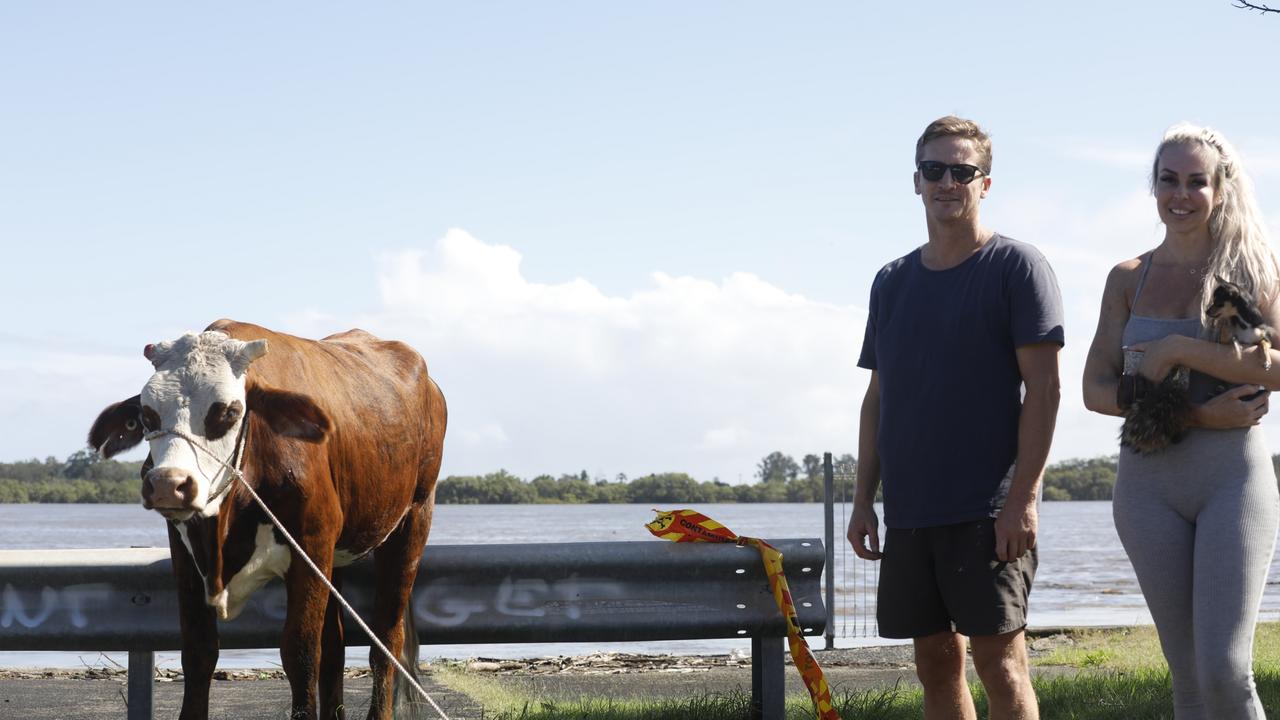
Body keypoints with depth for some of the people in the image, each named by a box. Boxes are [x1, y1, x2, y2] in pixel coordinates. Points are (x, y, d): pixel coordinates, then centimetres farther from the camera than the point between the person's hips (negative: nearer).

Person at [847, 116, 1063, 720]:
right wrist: (864, 500, 11)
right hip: (908, 511, 6)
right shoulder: (892, 282, 15)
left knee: (998, 658, -7)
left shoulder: (1016, 268, -3)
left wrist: (1022, 496, -15)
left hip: (988, 510, -6)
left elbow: (1043, 387, -8)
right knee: (935, 661, 8)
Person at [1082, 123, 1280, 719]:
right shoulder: (1129, 279, 11)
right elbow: (1096, 390, 4)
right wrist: (1193, 412, -10)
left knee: (1224, 671, -15)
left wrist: (1179, 349, -15)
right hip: (1149, 480, 3)